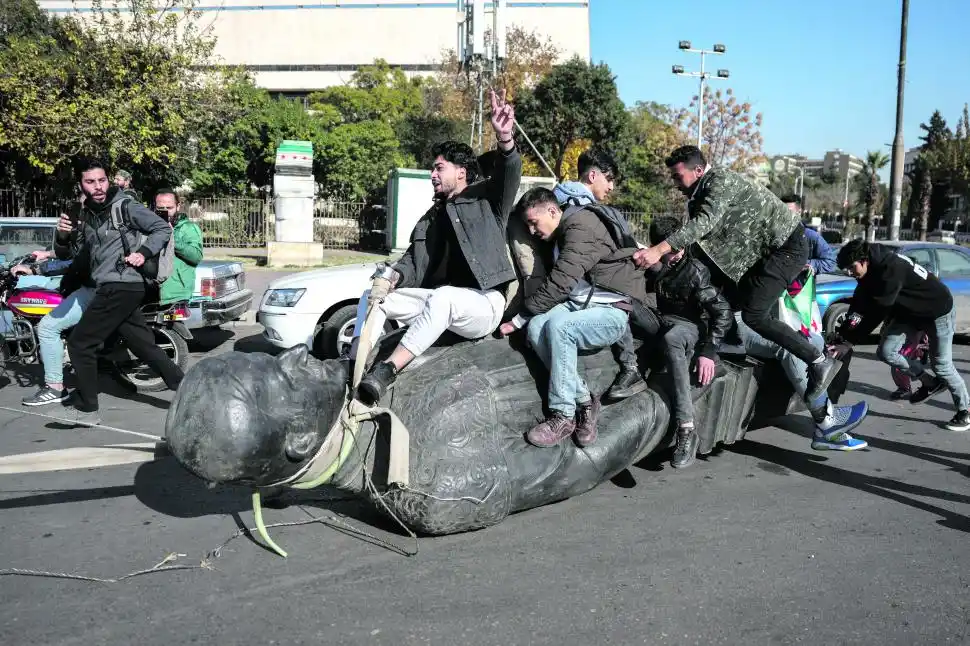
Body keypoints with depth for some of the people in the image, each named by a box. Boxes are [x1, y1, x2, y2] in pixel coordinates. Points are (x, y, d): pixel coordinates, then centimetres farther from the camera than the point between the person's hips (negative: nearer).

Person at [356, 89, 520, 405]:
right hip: (439, 301, 7)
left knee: (442, 297, -38)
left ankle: (387, 370, -44)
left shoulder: (484, 200, 8)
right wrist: (391, 277, -12)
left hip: (482, 303, -6)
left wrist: (505, 138, -33)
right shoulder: (430, 219, 24)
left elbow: (510, 175, -12)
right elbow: (413, 263, 11)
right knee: (374, 297, -9)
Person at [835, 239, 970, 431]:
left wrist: (849, 338, -31)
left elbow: (877, 311, -34)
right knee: (886, 352, -4)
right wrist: (843, 332, -21)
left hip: (938, 311, -8)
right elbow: (859, 305, -10)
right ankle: (931, 383, 14)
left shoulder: (891, 268, -35)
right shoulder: (872, 270, -9)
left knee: (941, 365, -1)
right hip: (909, 312, 8)